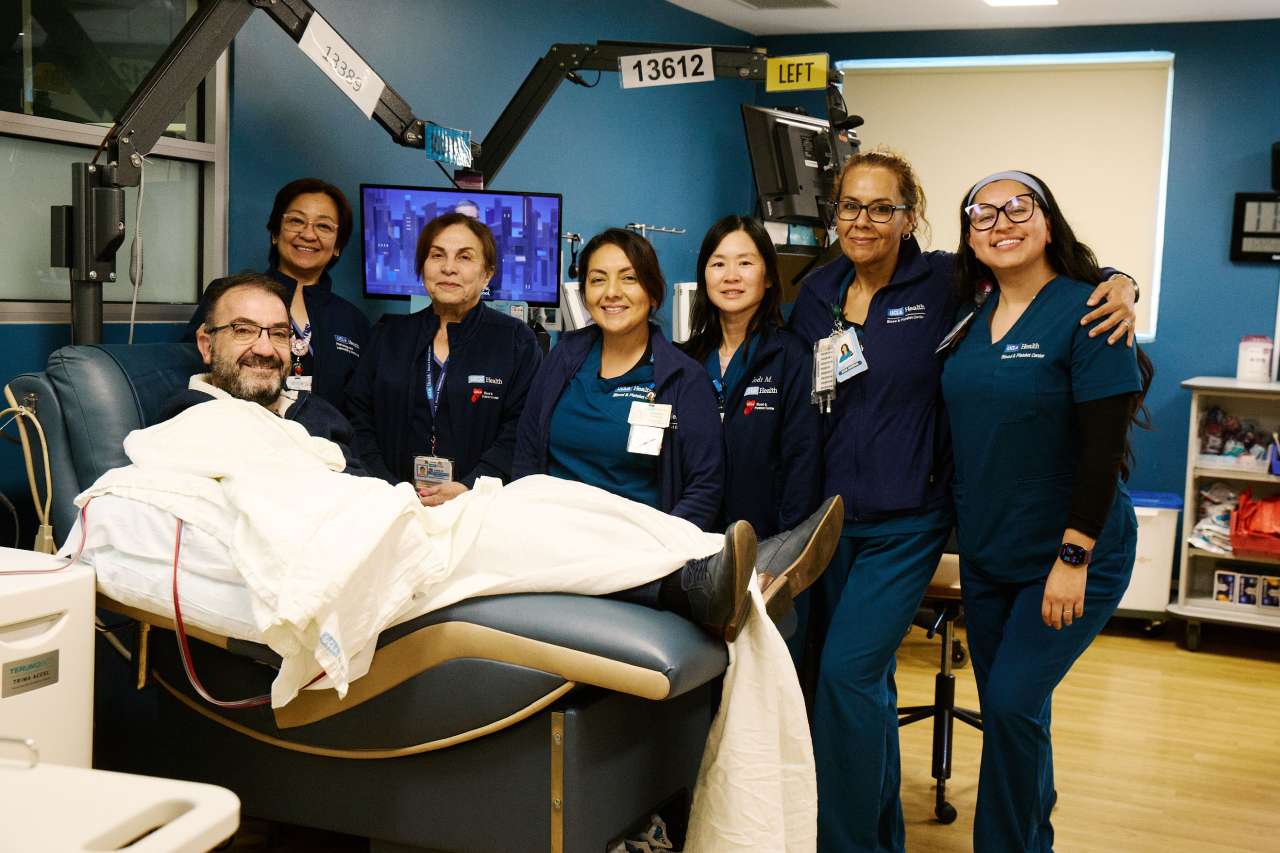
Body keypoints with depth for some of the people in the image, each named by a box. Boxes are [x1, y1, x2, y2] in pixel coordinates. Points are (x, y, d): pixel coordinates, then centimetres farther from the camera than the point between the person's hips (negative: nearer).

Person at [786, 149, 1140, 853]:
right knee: (865, 681, 14)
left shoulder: (946, 284, -7)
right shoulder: (816, 292, 6)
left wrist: (1118, 285, -18)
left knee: (848, 671, -14)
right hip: (828, 515, 5)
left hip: (906, 522, -5)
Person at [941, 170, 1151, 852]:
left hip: (1068, 561, -6)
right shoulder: (972, 318, 5)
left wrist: (1074, 557, -20)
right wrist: (965, 531, 8)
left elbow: (1105, 445, -18)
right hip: (986, 557, 6)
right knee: (1006, 710, 14)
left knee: (1013, 703, -10)